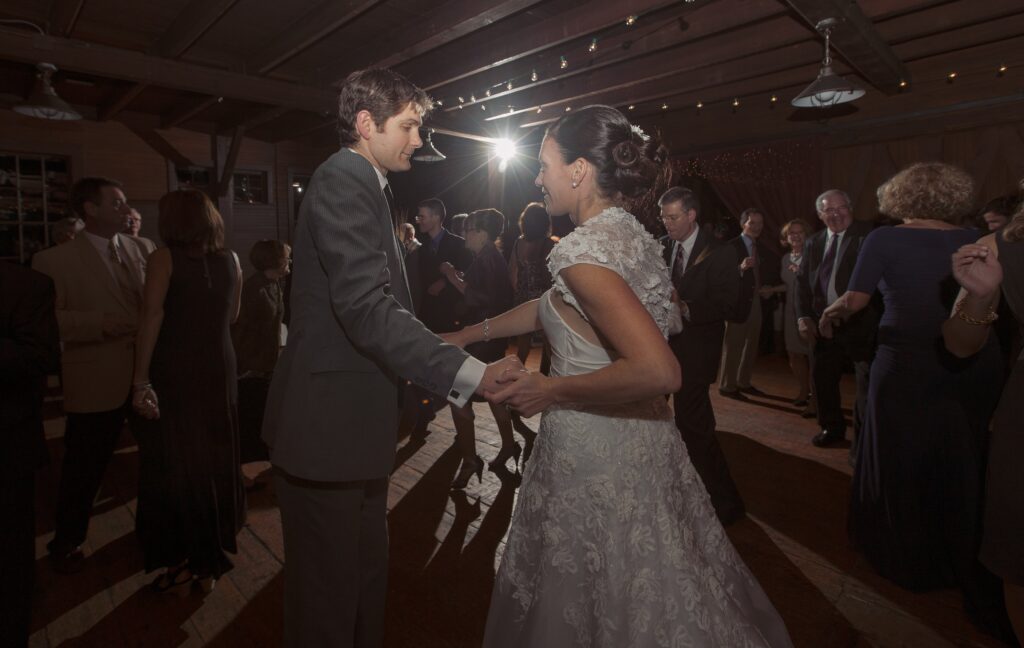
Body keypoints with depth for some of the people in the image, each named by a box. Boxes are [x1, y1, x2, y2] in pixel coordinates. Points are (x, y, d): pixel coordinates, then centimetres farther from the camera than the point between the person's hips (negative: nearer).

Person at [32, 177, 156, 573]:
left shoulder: (143, 248, 6)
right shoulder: (55, 260, -5)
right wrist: (98, 322, -22)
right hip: (98, 380, -3)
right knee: (84, 468, 12)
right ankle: (66, 542, 36)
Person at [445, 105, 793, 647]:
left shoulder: (585, 249, -22)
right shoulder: (627, 233, 6)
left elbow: (659, 371, -32)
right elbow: (554, 307, 16)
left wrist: (551, 391, -19)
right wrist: (469, 334, 20)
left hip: (595, 454, -8)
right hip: (642, 440, 8)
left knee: (597, 602, 15)